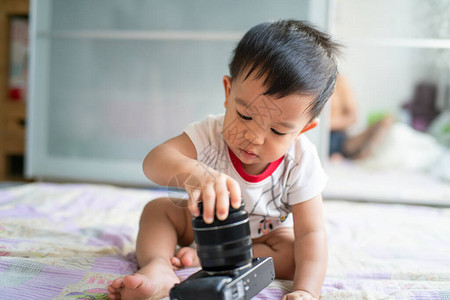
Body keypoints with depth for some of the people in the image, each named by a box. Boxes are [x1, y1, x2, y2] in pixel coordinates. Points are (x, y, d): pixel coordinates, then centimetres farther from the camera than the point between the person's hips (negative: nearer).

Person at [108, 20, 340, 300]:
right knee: (158, 209, -14)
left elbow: (311, 234, -31)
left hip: (264, 236, -1)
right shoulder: (211, 133, -29)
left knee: (292, 254, -28)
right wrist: (194, 173, -70)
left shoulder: (301, 163, -29)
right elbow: (155, 160, -46)